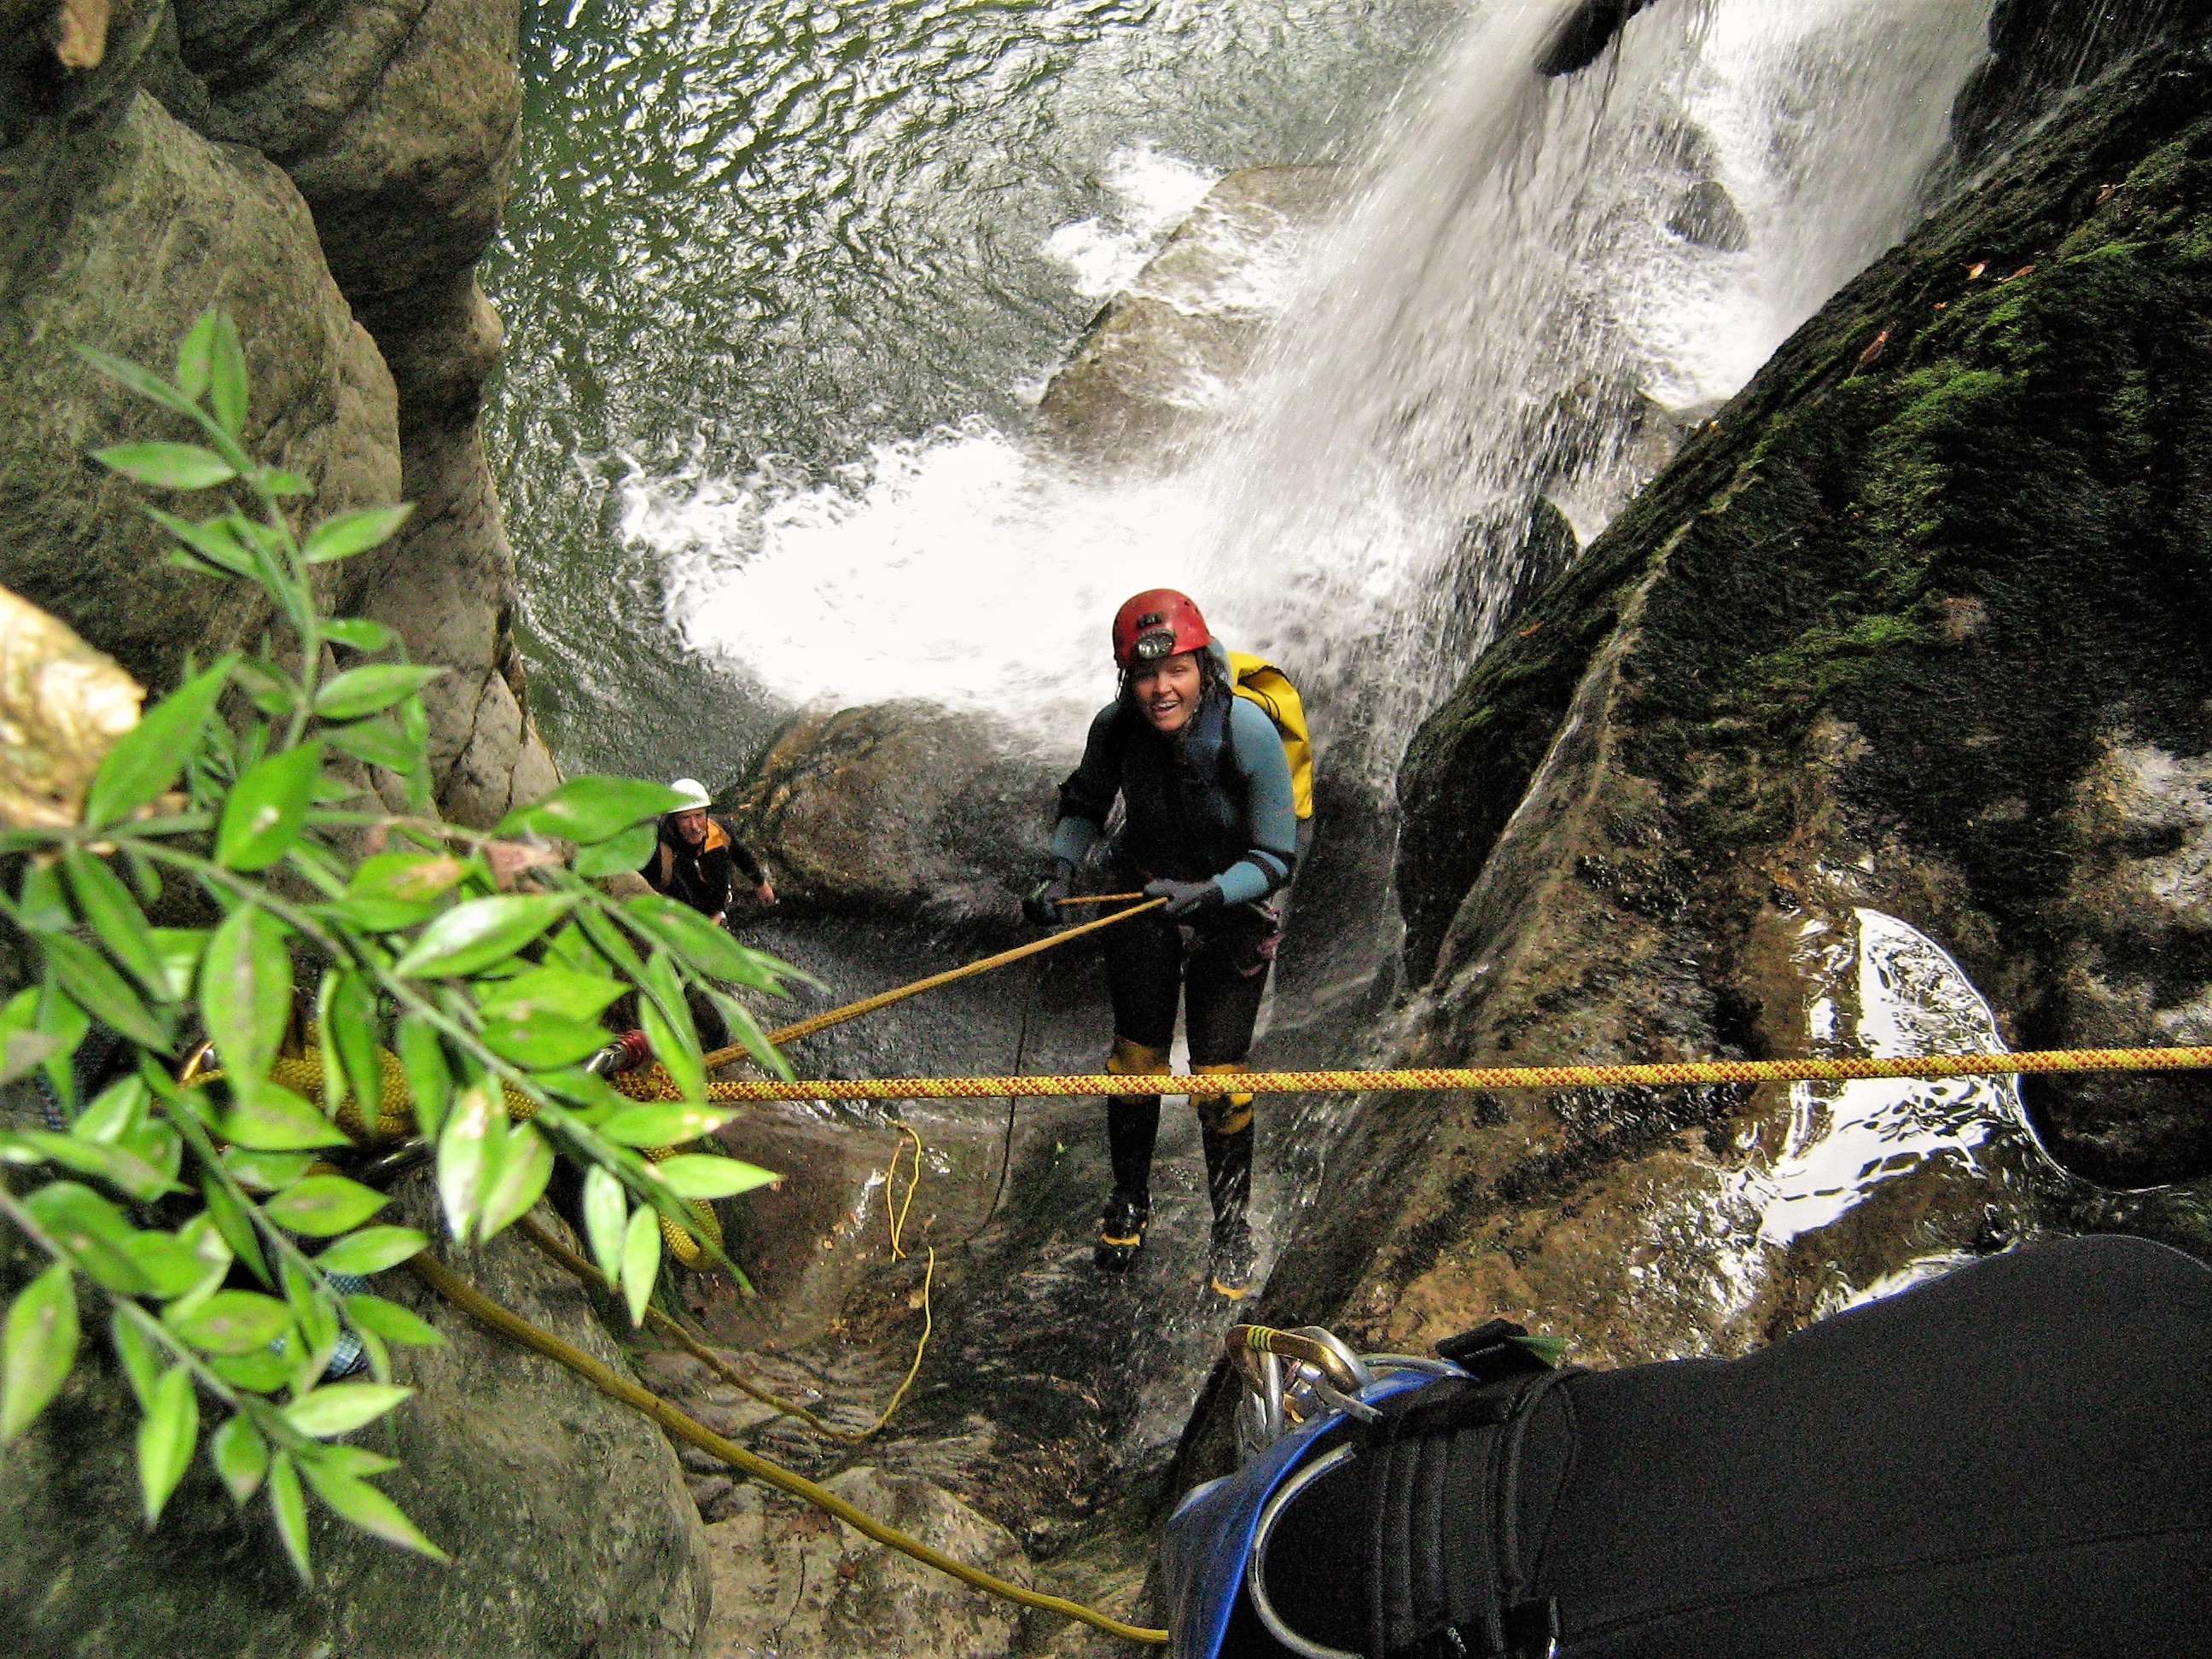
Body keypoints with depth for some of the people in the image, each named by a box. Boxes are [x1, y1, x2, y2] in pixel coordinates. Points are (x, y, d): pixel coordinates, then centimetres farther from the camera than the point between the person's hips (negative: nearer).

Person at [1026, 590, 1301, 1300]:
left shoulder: (1248, 733, -28)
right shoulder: (1117, 727, -19)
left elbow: (1275, 858, -22)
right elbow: (1083, 805, 2)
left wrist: (1211, 893, -38)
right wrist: (1062, 875, -14)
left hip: (1231, 912, -2)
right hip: (1143, 899, 3)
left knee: (1219, 1080, -2)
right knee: (1134, 1060, 12)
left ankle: (1232, 1226, 22)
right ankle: (1129, 1199, 37)